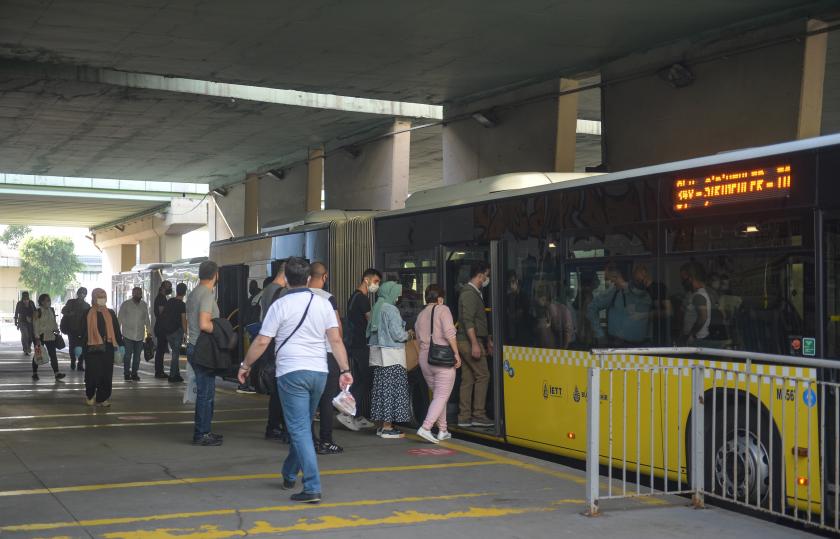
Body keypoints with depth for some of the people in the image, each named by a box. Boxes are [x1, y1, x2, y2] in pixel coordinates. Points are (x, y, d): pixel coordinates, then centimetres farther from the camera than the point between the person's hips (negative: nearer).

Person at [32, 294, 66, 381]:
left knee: (53, 355, -4)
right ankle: (34, 373, 20)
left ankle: (56, 373, -9)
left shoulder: (51, 310, 8)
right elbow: (35, 326, -11)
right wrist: (37, 338, -15)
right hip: (40, 336, -4)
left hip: (50, 336, 4)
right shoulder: (38, 312, -10)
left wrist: (56, 329, 3)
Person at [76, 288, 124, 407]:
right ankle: (90, 396, 19)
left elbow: (117, 330, 15)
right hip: (92, 348, -3)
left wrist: (121, 344, 11)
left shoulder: (110, 313, 13)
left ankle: (102, 398, 8)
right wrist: (79, 346, -3)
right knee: (92, 373, -2)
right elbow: (82, 331, 2)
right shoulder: (87, 314, 3)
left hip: (107, 347, 3)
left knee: (107, 374, 0)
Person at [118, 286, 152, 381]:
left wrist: (149, 331, 12)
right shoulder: (125, 305, 1)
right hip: (128, 335, -3)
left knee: (137, 356, 3)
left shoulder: (144, 305, 10)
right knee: (128, 355, -5)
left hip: (140, 335, 3)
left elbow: (146, 319, 17)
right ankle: (126, 373, 5)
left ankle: (134, 373, 12)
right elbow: (119, 319, 2)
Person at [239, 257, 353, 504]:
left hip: (291, 372, -5)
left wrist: (245, 366, 7)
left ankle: (312, 488, -13)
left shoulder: (280, 305, -6)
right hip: (319, 372, 5)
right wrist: (344, 370, 2)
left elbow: (262, 342, -6)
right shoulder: (323, 304, 5)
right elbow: (336, 339, 0)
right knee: (302, 426, 20)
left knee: (300, 430, -5)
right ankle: (289, 474, 36)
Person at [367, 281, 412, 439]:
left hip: (378, 354, 9)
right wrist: (407, 335, 4)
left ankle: (381, 425, 16)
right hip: (391, 355, -9)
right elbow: (397, 334, -18)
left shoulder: (377, 309, 11)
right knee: (392, 389, -4)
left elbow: (370, 332, 17)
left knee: (380, 388, 11)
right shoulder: (391, 310, -14)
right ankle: (387, 427, -4)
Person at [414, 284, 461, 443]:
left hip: (425, 360, 6)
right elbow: (449, 333, -15)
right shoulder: (443, 310, -4)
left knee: (437, 395, 17)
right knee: (441, 397, -4)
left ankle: (443, 431, 19)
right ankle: (425, 428, -18)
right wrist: (456, 353, -11)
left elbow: (420, 339, 11)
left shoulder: (420, 315, 13)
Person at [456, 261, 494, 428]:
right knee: (482, 375, -6)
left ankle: (464, 417, 9)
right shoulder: (469, 293, -13)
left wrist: (488, 340, 27)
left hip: (466, 343, 10)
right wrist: (475, 344, -25)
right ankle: (478, 414, -4)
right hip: (470, 341, -10)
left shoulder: (475, 293, 20)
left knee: (468, 379, 8)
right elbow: (467, 320, -21)